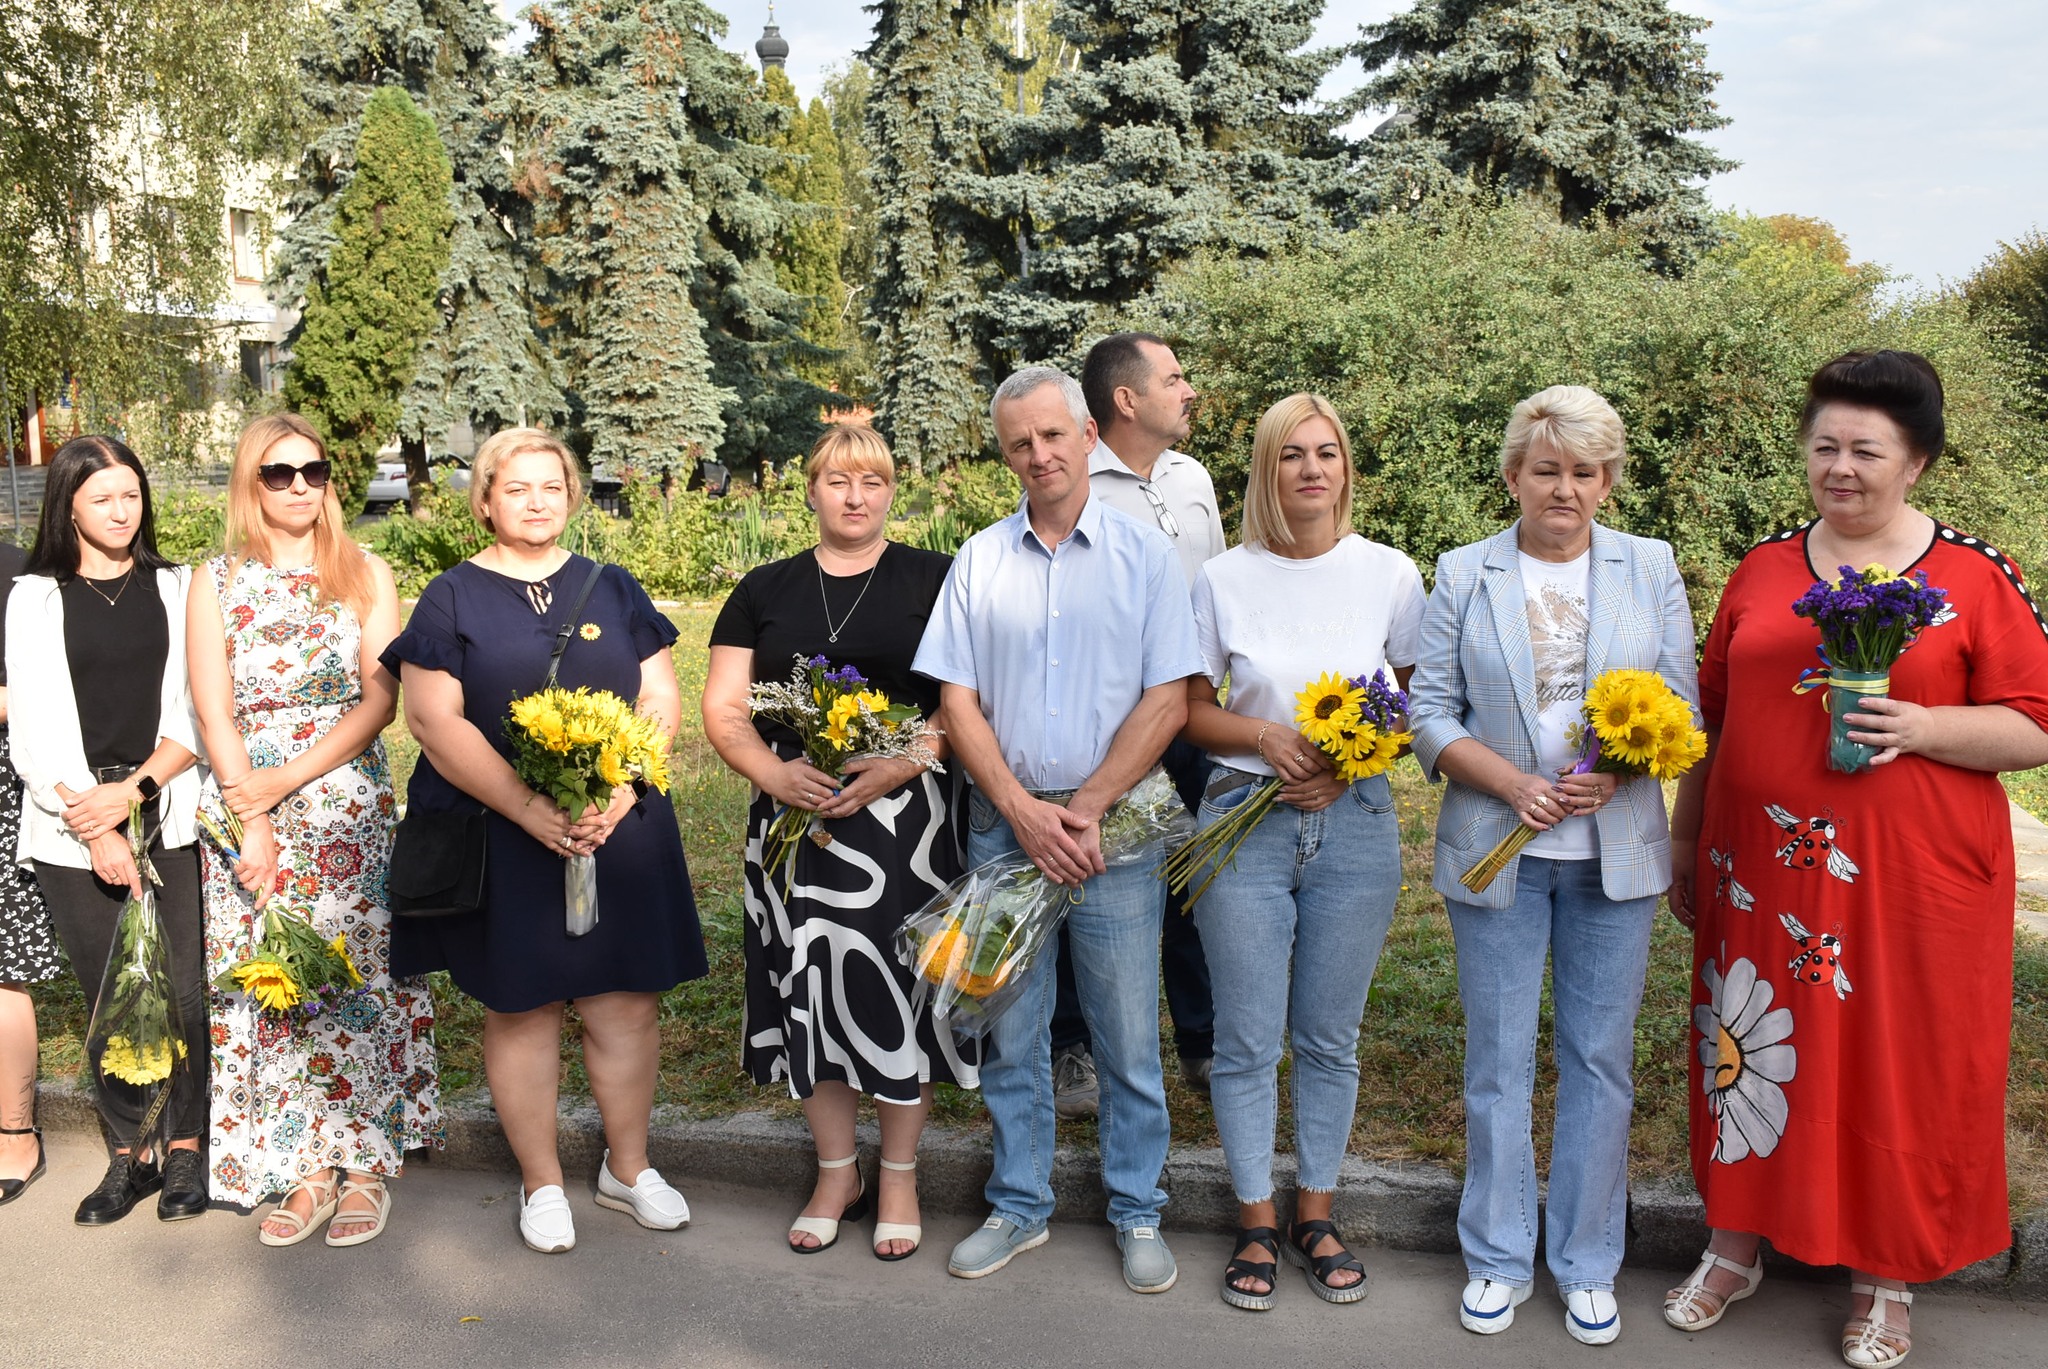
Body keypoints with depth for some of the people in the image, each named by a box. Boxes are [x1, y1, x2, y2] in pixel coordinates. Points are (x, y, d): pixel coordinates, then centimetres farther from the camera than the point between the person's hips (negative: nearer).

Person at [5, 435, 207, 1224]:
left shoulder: (177, 589, 8)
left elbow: (196, 712, 2)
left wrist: (134, 787, -12)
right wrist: (96, 829, -9)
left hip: (170, 816, 0)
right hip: (74, 826, 0)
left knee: (185, 990, -4)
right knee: (109, 998, 4)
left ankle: (185, 1147, 11)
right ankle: (128, 1154, 17)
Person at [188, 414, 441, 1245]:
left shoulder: (365, 575, 4)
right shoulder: (215, 583, 5)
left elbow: (380, 701, -3)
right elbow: (213, 714, -1)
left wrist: (288, 779, -12)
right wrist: (251, 823, -9)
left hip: (348, 806, -1)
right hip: (245, 810, 1)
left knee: (357, 976, -1)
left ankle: (364, 1162, 11)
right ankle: (305, 1169, 13)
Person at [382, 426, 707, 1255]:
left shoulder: (613, 590, 9)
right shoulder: (453, 599, 1)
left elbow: (661, 699, 5)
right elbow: (434, 721, -8)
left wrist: (618, 792, -13)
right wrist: (529, 808, -18)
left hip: (619, 832, 2)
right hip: (500, 839, -2)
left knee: (626, 1001, 6)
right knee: (519, 1009, 7)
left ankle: (628, 1168, 24)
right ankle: (542, 1183, 23)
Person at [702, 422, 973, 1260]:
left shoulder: (931, 581, 3)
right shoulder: (765, 591, 11)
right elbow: (723, 708, 7)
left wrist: (899, 766, -18)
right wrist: (773, 772, -12)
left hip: (903, 816, -2)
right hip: (795, 813, 3)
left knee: (897, 988, 1)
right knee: (809, 990, 7)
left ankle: (899, 1175, 21)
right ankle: (835, 1172, 26)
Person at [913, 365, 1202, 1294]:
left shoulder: (1144, 553, 0)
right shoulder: (980, 560, 6)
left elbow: (1167, 701, -4)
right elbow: (956, 703, 2)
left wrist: (1085, 808, -12)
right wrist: (1025, 812, -9)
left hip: (1114, 823, -2)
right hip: (1003, 823, 2)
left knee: (1128, 1034, 5)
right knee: (1010, 1032, 11)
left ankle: (1137, 1211, 22)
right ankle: (1019, 1206, 26)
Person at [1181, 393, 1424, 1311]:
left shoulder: (1390, 574, 2)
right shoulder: (1223, 579, 0)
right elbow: (1192, 711, 5)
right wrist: (1265, 735, -13)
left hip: (1354, 823, 1)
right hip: (1244, 818, 0)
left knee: (1330, 1035, 11)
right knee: (1247, 1037, 4)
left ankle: (1315, 1215, 27)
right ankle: (1257, 1223, 21)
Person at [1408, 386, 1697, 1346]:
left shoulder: (1651, 569, 6)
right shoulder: (1464, 576, 3)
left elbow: (1681, 706, 4)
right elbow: (1431, 711, 0)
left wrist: (1616, 772, -15)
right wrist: (1513, 783, -15)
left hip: (1616, 850, 1)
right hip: (1496, 848, 0)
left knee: (1600, 1060, 8)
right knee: (1498, 1061, 7)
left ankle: (1588, 1265, 24)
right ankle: (1498, 1259, 23)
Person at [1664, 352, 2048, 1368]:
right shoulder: (1763, 570, 7)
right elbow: (1712, 717, 13)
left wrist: (1920, 727, -20)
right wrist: (1684, 845, 15)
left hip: (1913, 879, -3)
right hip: (1763, 868, 3)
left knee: (1899, 1063, 7)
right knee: (1755, 1052, 11)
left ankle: (1886, 1278, 27)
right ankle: (1736, 1246, 30)